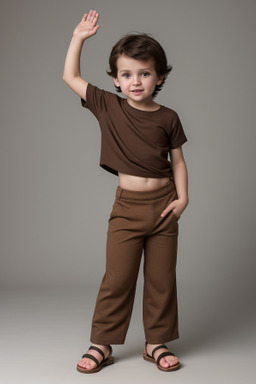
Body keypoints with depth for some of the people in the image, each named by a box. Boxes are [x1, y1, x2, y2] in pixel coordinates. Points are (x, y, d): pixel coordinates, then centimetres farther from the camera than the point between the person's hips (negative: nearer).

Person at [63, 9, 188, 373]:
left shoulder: (168, 118, -1)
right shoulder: (108, 106, 0)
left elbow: (177, 160, 6)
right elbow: (70, 77, 6)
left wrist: (182, 197, -5)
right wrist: (79, 37, 3)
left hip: (164, 205, 1)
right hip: (127, 206, -1)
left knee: (162, 279, 8)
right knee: (117, 279, 1)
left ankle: (157, 342, 23)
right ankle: (102, 344, 15)